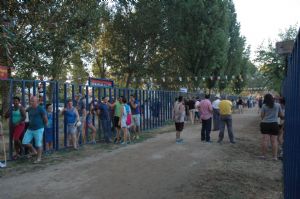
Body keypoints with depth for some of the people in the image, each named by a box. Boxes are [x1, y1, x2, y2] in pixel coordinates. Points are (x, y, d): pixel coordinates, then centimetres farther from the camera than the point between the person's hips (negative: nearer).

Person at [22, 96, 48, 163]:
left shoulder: (41, 109, -12)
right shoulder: (29, 108, 8)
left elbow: (45, 118, -8)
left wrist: (44, 125, 4)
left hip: (38, 129, -7)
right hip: (30, 129, 7)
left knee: (38, 144, 1)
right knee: (25, 142, 2)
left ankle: (39, 158, 16)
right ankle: (33, 151, 27)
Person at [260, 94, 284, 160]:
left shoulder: (264, 106, -3)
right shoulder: (278, 105, 2)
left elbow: (262, 115, -1)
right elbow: (281, 115, 8)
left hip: (265, 124, -1)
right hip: (274, 124, 1)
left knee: (265, 140, 2)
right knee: (274, 140, 3)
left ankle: (263, 155, 7)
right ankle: (275, 156, 6)